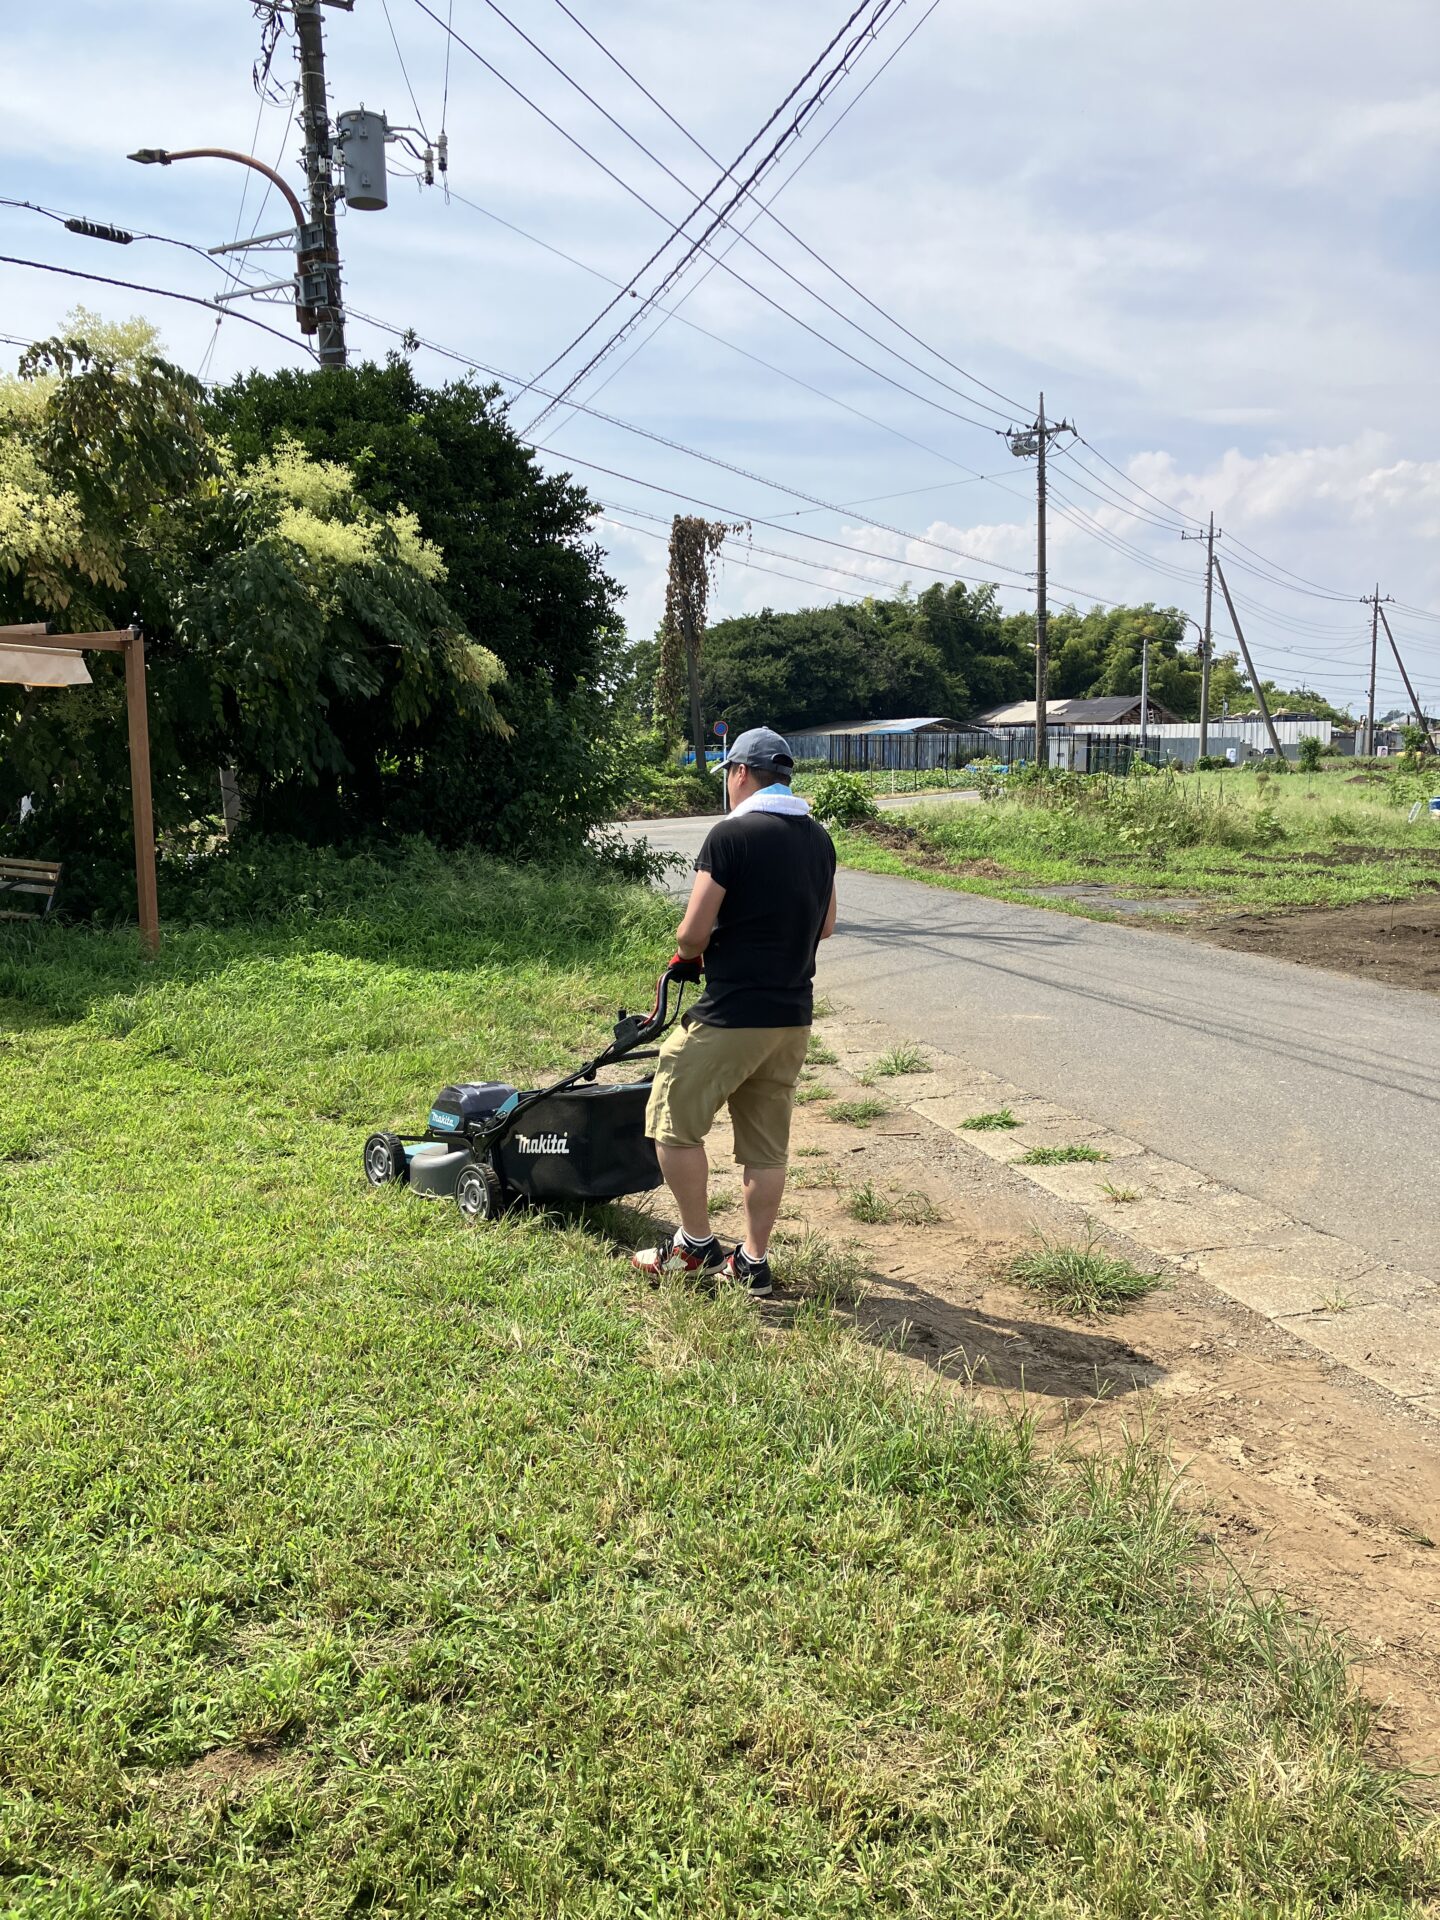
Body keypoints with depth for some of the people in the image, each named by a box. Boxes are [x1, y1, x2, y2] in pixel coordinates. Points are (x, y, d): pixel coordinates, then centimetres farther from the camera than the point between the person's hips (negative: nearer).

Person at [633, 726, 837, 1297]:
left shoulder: (732, 833, -14)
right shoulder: (818, 838, 8)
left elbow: (692, 934, -14)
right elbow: (825, 926, 18)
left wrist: (688, 954, 7)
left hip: (731, 1015, -7)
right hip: (794, 1016, 7)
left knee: (674, 1122, 9)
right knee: (767, 1144, 12)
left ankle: (696, 1244, 16)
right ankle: (753, 1264, 19)